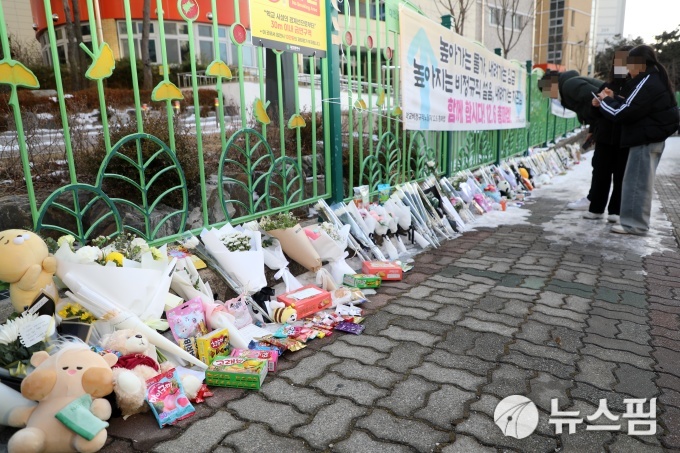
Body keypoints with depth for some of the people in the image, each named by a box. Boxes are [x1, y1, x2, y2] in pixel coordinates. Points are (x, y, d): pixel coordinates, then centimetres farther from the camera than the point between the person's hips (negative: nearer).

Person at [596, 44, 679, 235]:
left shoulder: (646, 84, -18)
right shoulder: (654, 80, 13)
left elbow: (623, 113, -19)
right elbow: (635, 106, 16)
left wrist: (605, 101, -4)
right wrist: (614, 98, 6)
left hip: (645, 139, -10)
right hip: (653, 137, 10)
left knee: (636, 182, -6)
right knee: (641, 182, 14)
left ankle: (634, 223, -1)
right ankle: (636, 221, 22)